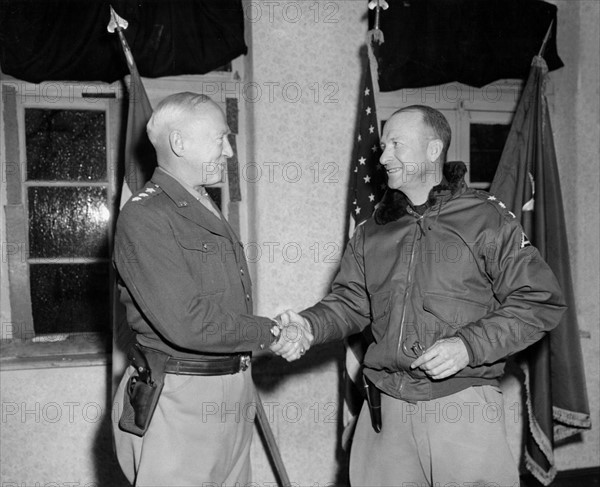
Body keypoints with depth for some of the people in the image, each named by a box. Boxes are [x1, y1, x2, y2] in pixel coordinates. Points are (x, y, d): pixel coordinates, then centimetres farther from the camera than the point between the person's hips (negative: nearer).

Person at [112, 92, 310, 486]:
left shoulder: (209, 211, 16)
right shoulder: (145, 216, -15)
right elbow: (187, 323, -24)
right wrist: (270, 332, -11)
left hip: (234, 395, 9)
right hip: (179, 402, -8)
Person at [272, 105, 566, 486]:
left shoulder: (488, 219, -3)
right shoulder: (373, 230, 11)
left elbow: (539, 301, -6)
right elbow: (350, 302, 11)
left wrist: (469, 345, -17)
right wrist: (309, 324, -9)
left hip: (464, 404, -4)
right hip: (385, 407, 4)